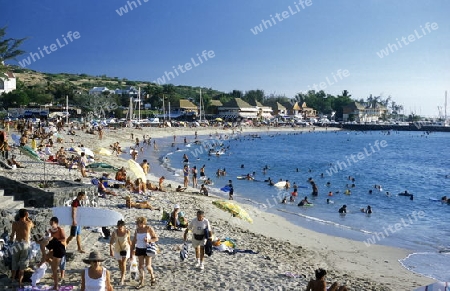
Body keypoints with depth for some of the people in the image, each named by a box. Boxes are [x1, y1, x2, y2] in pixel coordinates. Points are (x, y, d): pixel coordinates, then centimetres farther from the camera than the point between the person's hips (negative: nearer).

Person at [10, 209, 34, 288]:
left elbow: (12, 234, -2)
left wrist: (11, 239, 19)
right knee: (22, 265, 7)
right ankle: (19, 283, 5)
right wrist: (27, 218, 10)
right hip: (25, 244, -1)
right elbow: (33, 225, 19)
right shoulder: (29, 223, -5)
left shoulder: (15, 223, -5)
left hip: (17, 244, 1)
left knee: (14, 264, 15)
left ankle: (12, 281, 18)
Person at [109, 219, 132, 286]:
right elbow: (111, 242, -20)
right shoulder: (114, 232, -22)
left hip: (125, 248, -2)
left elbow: (129, 240, -4)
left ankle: (122, 279, -5)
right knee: (120, 263, 14)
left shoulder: (127, 232, -20)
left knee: (123, 262, -11)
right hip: (117, 249, 2)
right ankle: (123, 275, 37)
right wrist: (111, 250, -31)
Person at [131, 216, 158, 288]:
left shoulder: (149, 228, -10)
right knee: (140, 265, 3)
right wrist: (132, 250, 9)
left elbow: (156, 238, -7)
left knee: (148, 266, -3)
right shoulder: (137, 230, 3)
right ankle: (142, 282, 13)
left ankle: (152, 277, 26)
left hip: (147, 249, -4)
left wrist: (149, 240, -24)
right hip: (139, 249, 4)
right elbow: (134, 240, 10)